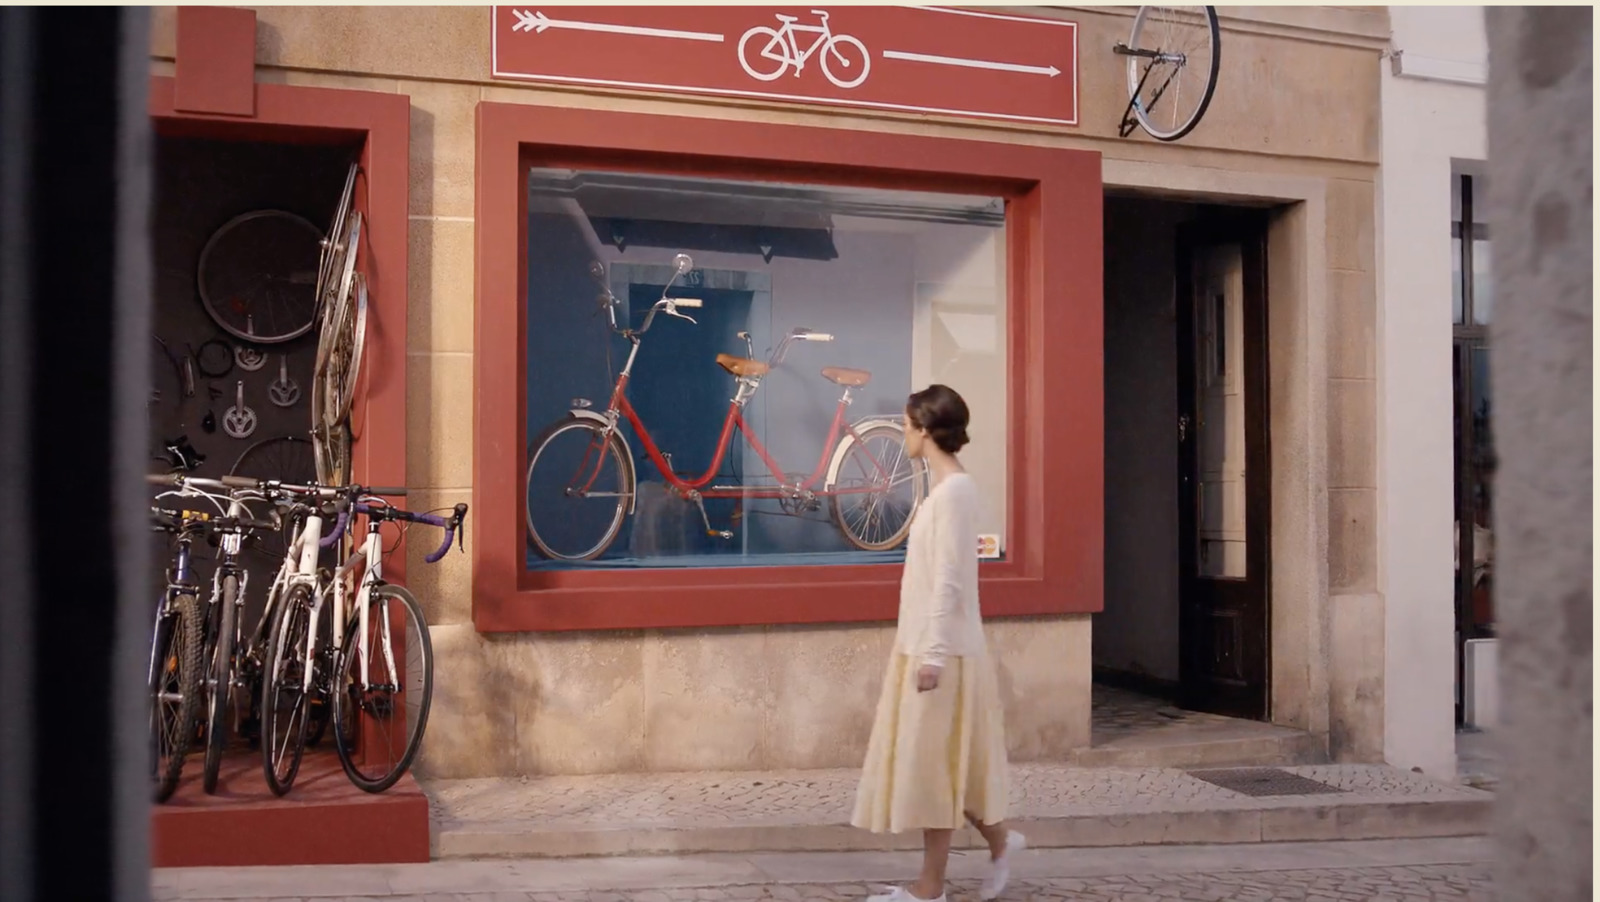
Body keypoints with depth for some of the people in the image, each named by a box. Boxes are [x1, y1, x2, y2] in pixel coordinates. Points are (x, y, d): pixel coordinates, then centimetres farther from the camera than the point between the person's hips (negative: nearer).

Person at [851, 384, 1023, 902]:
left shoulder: (955, 490, -17)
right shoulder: (945, 487, 12)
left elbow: (950, 580, -21)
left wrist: (935, 654, -21)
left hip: (942, 650, -9)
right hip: (926, 644, 9)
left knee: (934, 762, 0)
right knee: (933, 762, 16)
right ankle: (999, 840, 30)